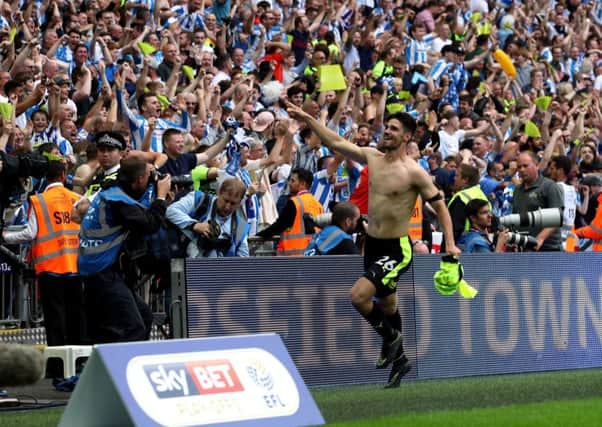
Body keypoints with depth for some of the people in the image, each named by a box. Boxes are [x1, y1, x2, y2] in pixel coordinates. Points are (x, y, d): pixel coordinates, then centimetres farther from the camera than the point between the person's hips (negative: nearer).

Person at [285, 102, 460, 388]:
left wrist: (450, 243, -18)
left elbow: (439, 205, -10)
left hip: (397, 249, -7)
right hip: (372, 244, 7)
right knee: (386, 304, 20)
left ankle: (390, 336, 4)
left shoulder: (414, 172, -15)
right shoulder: (372, 157, 2)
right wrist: (307, 120, 0)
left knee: (359, 295, -22)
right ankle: (398, 359, 37)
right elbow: (336, 142, 6)